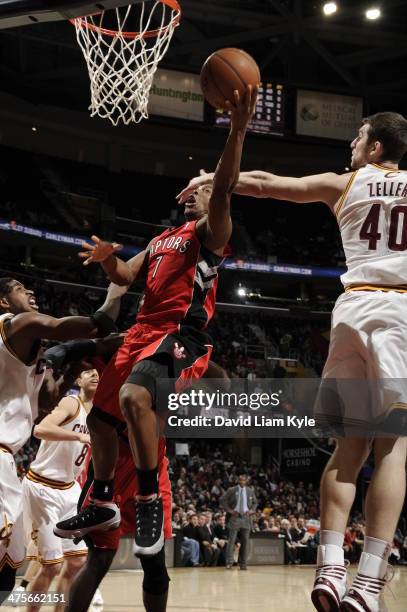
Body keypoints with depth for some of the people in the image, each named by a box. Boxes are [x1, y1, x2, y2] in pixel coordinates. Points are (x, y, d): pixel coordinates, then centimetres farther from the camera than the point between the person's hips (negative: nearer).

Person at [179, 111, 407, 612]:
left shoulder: (343, 184, 13)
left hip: (354, 308, 2)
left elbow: (266, 184, 15)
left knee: (349, 444, 7)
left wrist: (214, 179, 26)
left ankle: (329, 569, -4)